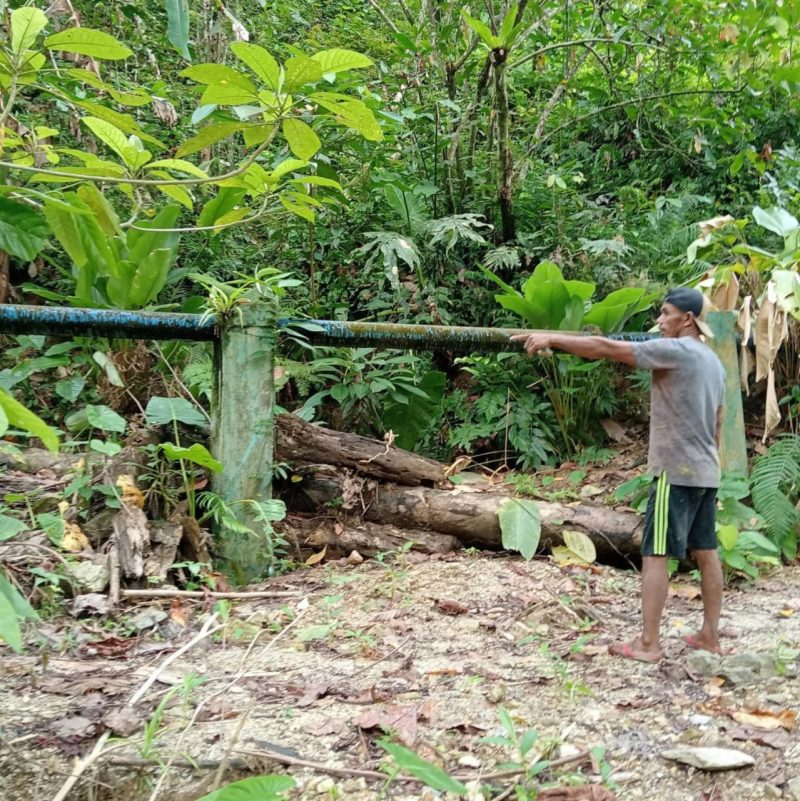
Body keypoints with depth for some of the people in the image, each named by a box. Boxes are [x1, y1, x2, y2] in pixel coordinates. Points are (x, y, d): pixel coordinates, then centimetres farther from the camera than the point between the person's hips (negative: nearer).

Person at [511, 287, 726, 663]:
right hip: (706, 472, 9)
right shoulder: (712, 361, 15)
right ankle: (710, 635, 17)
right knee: (706, 552, 11)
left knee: (655, 554, -6)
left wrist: (550, 338, -14)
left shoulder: (675, 350, -13)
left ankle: (648, 643, -4)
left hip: (676, 472, -9)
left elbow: (605, 348, -17)